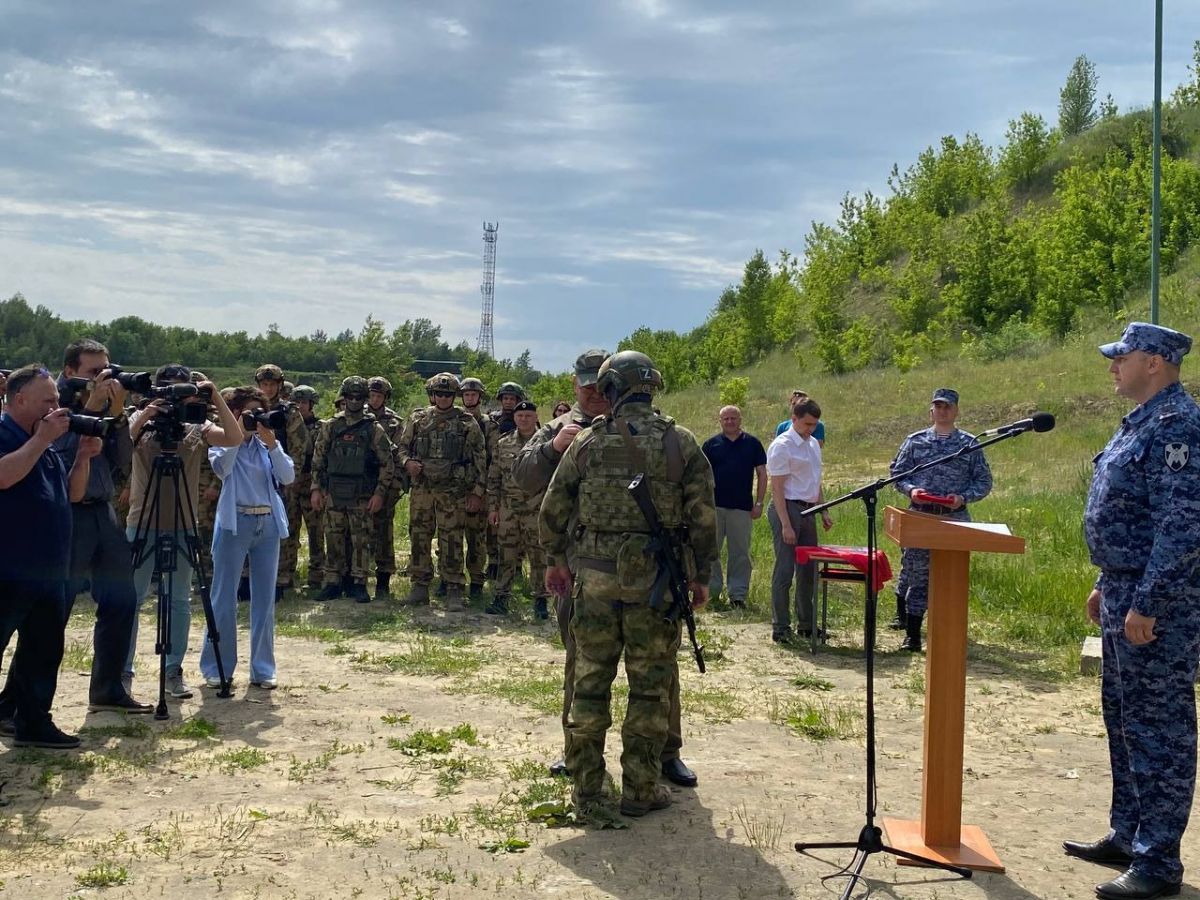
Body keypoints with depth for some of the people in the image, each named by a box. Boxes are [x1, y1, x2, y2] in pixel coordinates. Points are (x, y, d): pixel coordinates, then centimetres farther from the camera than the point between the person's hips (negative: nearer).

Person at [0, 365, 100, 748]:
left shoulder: (49, 445, 17)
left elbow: (73, 493, 19)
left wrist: (83, 457, 4)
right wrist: (41, 439, -21)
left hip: (48, 572, 8)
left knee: (44, 651, 12)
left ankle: (32, 721, 20)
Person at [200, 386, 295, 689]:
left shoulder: (267, 444, 13)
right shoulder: (222, 442, 4)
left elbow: (288, 476, -2)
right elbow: (221, 469, -18)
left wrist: (271, 443, -11)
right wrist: (238, 434, -15)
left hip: (268, 523, 4)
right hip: (235, 523, -4)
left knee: (265, 599, 6)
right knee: (225, 599, -2)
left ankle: (263, 669, 12)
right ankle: (217, 668, 6)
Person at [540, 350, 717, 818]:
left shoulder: (588, 442, 2)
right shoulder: (680, 442, -1)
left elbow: (553, 509, 6)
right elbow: (704, 516, -2)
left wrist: (556, 560, 19)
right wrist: (701, 576, 7)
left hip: (596, 575, 1)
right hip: (657, 580, -1)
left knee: (590, 679, 10)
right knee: (650, 686, 7)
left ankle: (585, 787, 16)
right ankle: (640, 790, 13)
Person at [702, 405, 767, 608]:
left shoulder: (752, 443, 5)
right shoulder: (711, 444, 5)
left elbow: (762, 473, 6)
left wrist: (759, 503, 0)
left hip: (742, 507, 0)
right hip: (714, 506, 0)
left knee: (740, 553, 4)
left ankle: (738, 594, 10)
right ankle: (712, 591, 14)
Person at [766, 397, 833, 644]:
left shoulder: (813, 444, 13)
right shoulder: (782, 446, -12)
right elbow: (777, 488, -15)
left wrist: (823, 512, 17)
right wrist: (785, 525, -19)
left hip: (808, 510, 8)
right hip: (788, 509, -8)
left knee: (808, 569, 13)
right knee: (784, 570, -4)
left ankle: (806, 624, 23)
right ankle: (780, 628, 3)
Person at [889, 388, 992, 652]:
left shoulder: (970, 444, 6)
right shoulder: (915, 441, 7)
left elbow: (984, 481, 6)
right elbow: (897, 472, 10)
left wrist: (963, 498, -11)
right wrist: (910, 490, -9)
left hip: (955, 518, 0)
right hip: (919, 515, 0)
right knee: (915, 573, -1)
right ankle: (911, 635, 8)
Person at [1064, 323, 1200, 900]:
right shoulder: (1140, 423, 14)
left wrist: (1146, 605, -25)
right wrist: (1107, 587, 22)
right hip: (1125, 593, 11)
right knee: (1124, 719, 17)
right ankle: (1127, 837, 30)